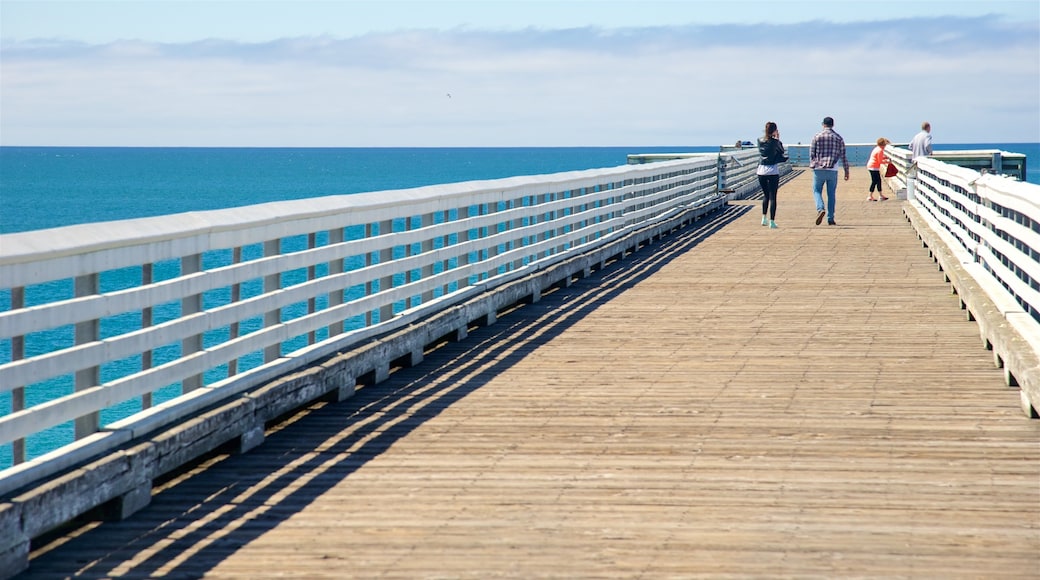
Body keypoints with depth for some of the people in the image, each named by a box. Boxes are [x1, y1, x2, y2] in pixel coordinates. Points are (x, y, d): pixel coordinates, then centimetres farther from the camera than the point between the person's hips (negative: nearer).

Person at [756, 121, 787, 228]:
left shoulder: (760, 140, 1)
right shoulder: (775, 142, -11)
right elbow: (782, 151, 5)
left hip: (761, 170, 4)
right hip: (772, 170, -4)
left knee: (766, 195, 21)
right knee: (772, 196, -1)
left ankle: (764, 218, 18)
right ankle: (772, 221, -4)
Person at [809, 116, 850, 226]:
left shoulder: (816, 137, 1)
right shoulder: (838, 138, 5)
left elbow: (811, 153, 2)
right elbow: (843, 156, 5)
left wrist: (812, 165, 18)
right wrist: (846, 171, 11)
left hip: (819, 169, -1)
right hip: (832, 170, 1)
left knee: (817, 191, 9)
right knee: (831, 194, 8)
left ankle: (820, 209, -18)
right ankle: (830, 219, 6)